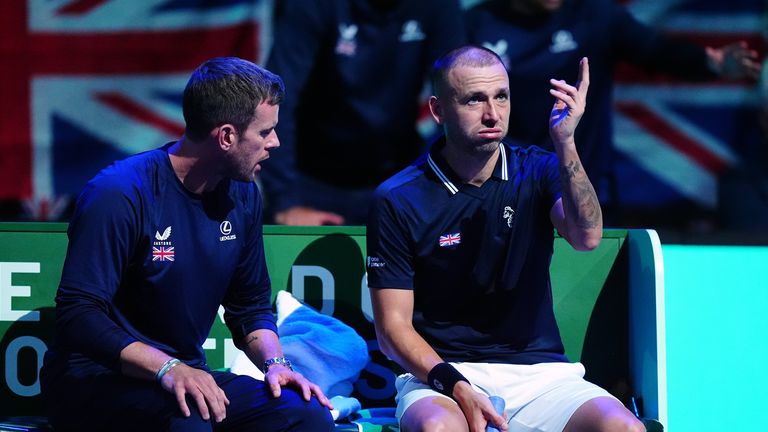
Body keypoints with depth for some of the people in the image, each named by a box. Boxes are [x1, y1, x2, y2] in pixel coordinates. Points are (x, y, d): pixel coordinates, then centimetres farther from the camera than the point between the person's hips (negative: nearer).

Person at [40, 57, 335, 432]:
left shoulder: (241, 195, 7)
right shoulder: (120, 194, -17)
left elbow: (251, 306, 17)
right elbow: (77, 315, -22)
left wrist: (274, 363, -5)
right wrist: (166, 369, -34)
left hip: (185, 374, 7)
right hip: (94, 381, -7)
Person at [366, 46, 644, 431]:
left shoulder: (536, 172, 6)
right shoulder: (399, 200, -1)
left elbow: (587, 237, -14)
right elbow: (393, 326, -3)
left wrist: (565, 144, -28)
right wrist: (456, 387, -19)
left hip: (539, 371, 3)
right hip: (441, 374, -3)